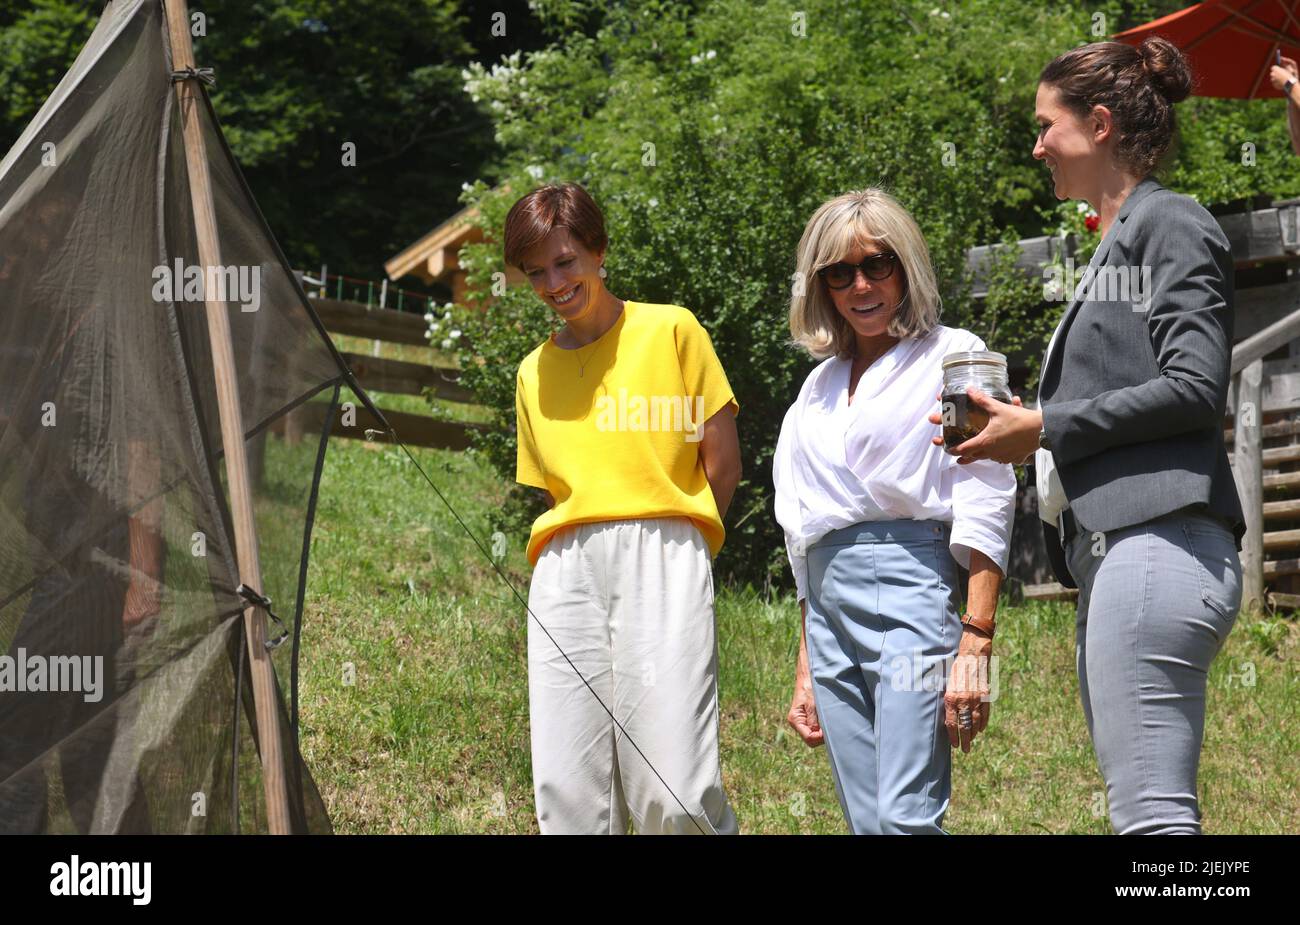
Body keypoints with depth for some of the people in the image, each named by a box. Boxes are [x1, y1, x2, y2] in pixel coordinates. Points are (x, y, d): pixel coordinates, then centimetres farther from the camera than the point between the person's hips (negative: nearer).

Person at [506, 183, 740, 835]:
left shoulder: (670, 331, 8)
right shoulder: (534, 372, 21)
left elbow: (723, 462, 8)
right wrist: (584, 550, 8)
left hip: (660, 558, -4)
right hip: (566, 571, 4)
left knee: (674, 793, -18)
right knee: (567, 793, -8)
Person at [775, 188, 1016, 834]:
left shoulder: (953, 357, 3)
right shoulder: (821, 384, 21)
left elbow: (985, 507, -6)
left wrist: (975, 643, -16)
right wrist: (806, 668, 18)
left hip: (910, 585, -6)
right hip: (829, 604, 6)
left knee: (905, 818, -18)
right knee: (867, 823, 2)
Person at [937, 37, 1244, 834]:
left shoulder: (1169, 224, -1)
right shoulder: (1119, 240, 27)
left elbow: (1194, 387, -13)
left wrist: (1045, 427, -8)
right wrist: (1020, 429, 15)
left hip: (1157, 546, -10)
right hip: (1110, 556, 10)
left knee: (1152, 812, -15)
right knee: (1143, 806, 6)